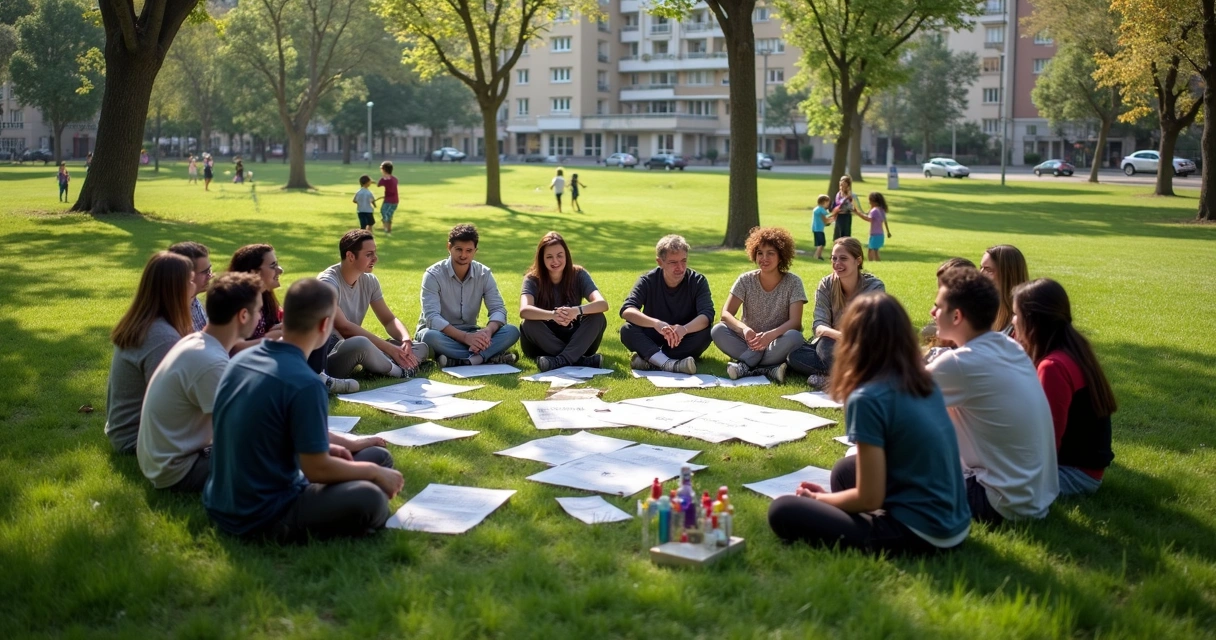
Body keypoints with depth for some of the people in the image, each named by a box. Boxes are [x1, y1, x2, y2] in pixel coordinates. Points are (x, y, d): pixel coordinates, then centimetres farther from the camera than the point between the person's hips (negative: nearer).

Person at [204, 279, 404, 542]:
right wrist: (374, 472, -3)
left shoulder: (241, 360, 2)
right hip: (259, 518, -8)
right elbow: (317, 470, -20)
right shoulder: (304, 383, -24)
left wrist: (339, 441, 18)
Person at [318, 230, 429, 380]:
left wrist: (406, 340, -14)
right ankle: (399, 370, -14)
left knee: (420, 347, 1)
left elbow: (389, 320, 9)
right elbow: (344, 327, -27)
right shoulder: (328, 282, -16)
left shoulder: (369, 280, 6)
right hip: (326, 354, -8)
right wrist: (390, 348, -29)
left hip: (354, 350, 8)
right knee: (361, 343, -40)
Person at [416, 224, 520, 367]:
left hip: (469, 334, 3)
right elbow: (432, 317, -25)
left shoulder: (484, 274, -2)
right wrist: (464, 337, -38)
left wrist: (488, 331, -33)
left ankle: (461, 360, -39)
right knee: (430, 336, -39)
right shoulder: (433, 275, -14)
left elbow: (498, 309, -9)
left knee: (512, 331, -20)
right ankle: (489, 356, -36)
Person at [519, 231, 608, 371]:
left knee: (598, 318, -25)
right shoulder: (532, 279, -11)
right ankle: (579, 360, -33)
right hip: (543, 345, -1)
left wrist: (578, 310, -43)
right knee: (529, 324, -31)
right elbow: (524, 310, -30)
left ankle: (561, 360, -39)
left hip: (575, 341, 1)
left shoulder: (579, 275, -7)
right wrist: (552, 315, -49)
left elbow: (603, 304, -23)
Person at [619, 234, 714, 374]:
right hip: (652, 341, 0)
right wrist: (656, 323, -45)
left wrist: (684, 329, -48)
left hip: (684, 343, 0)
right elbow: (626, 310, -26)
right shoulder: (647, 281, -10)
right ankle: (670, 364, -46)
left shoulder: (698, 281, -10)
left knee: (705, 334, -31)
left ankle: (649, 360, -32)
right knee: (627, 330, -28)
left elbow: (707, 315, -25)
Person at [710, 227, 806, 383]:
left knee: (794, 337, -34)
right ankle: (768, 369, -31)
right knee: (718, 331, -24)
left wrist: (771, 334, -37)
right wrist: (744, 329, -33)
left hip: (776, 344, -2)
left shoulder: (793, 282, -7)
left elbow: (795, 322, -16)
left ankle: (744, 366, -28)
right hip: (750, 342, 2)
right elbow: (726, 313, -11)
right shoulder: (746, 280, -2)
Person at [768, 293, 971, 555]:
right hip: (954, 522, 8)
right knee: (845, 470, 26)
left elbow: (869, 498, -14)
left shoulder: (867, 398, -19)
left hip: (919, 534, -8)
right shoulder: (925, 382, 5)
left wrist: (819, 499, 3)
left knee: (783, 511, -4)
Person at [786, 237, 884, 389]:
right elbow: (818, 326, -16)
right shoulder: (826, 285, -5)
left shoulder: (874, 287, -12)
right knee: (795, 355, -28)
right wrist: (840, 335, -39)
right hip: (833, 345, 4)